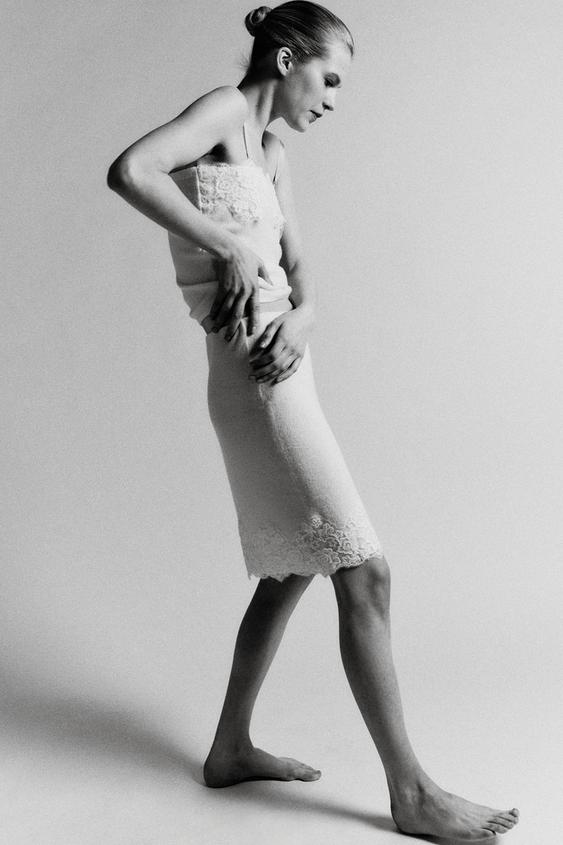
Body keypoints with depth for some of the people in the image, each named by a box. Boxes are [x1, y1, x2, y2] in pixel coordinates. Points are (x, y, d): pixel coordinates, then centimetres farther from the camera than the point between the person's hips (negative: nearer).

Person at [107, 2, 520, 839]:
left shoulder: (273, 153, 21)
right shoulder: (225, 111, -4)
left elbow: (299, 268, 12)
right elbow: (129, 171, -22)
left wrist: (300, 316, -9)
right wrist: (228, 247, -19)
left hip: (281, 371, 10)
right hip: (255, 376, -10)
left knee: (292, 568, 16)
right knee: (365, 572, -8)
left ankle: (231, 748, 29)